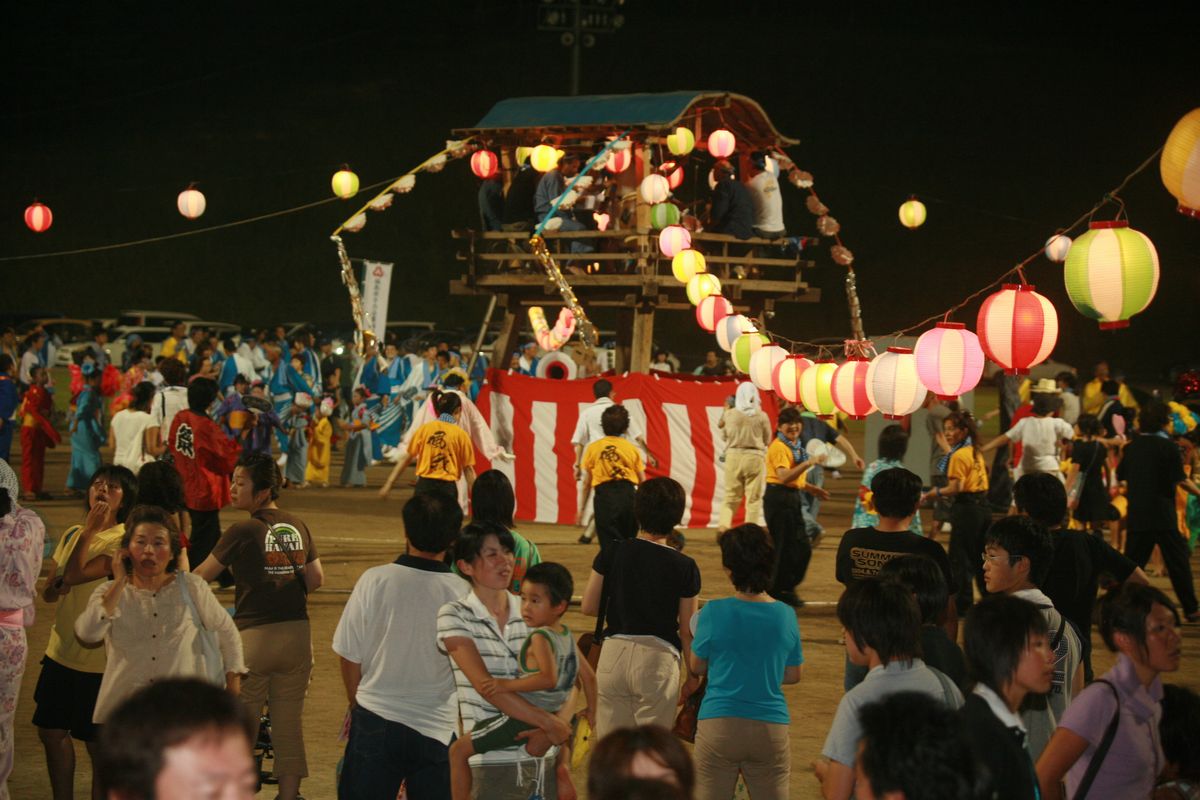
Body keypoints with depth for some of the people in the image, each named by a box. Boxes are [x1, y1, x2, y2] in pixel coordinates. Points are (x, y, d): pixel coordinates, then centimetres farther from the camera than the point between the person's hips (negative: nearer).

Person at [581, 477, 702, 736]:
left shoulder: (611, 553, 1)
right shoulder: (684, 567, -4)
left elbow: (588, 607, 6)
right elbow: (687, 630, -1)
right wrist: (693, 676, 11)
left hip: (614, 654, 2)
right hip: (658, 657, -2)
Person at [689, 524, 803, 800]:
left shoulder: (713, 612, -9)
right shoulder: (786, 615, -1)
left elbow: (697, 666, 4)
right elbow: (793, 675, 9)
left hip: (719, 724, -2)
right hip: (771, 726, 2)